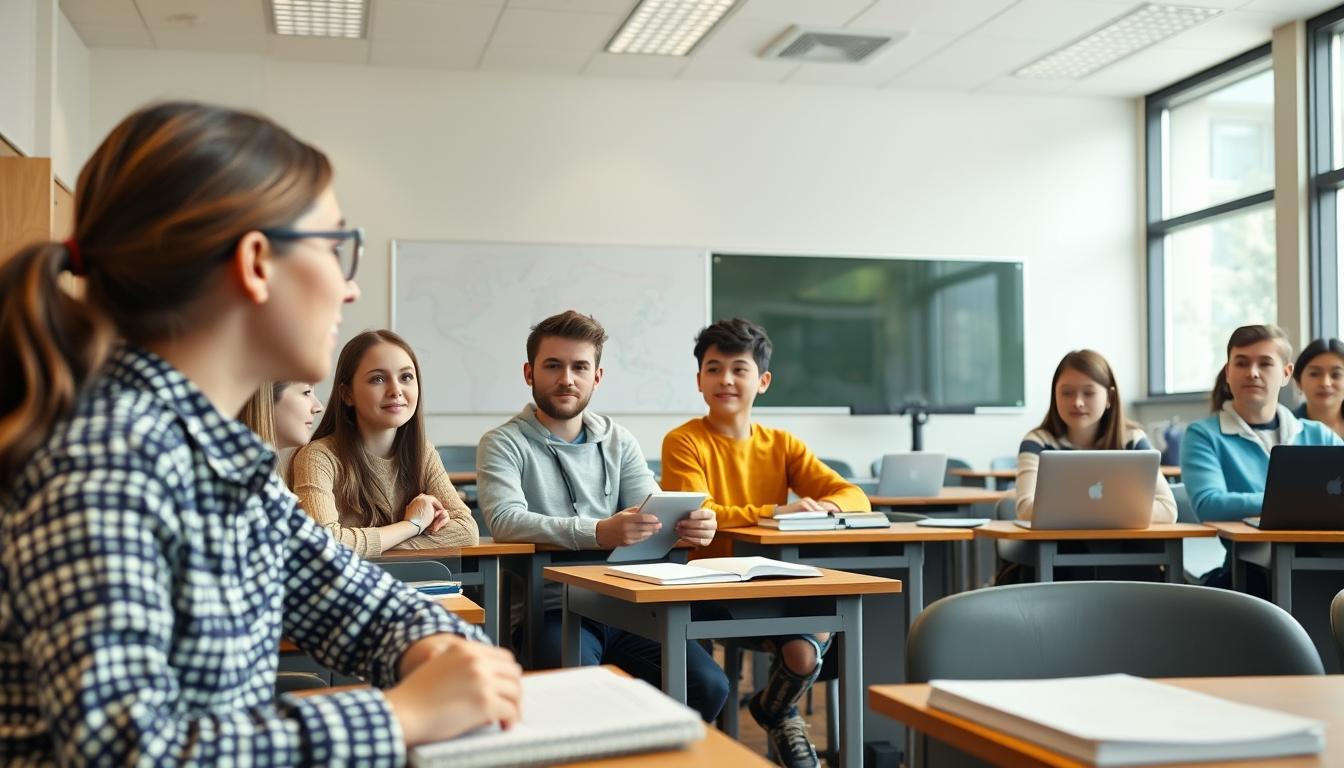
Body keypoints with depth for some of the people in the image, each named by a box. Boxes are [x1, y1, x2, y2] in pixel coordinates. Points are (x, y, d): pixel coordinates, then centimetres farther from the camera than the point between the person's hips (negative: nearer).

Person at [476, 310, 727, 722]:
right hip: (548, 612, -4)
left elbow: (653, 512, 6)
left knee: (708, 686, -17)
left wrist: (689, 523, -20)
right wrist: (597, 532, -32)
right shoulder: (503, 444, 1)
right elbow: (505, 520, -17)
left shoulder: (617, 441, 16)